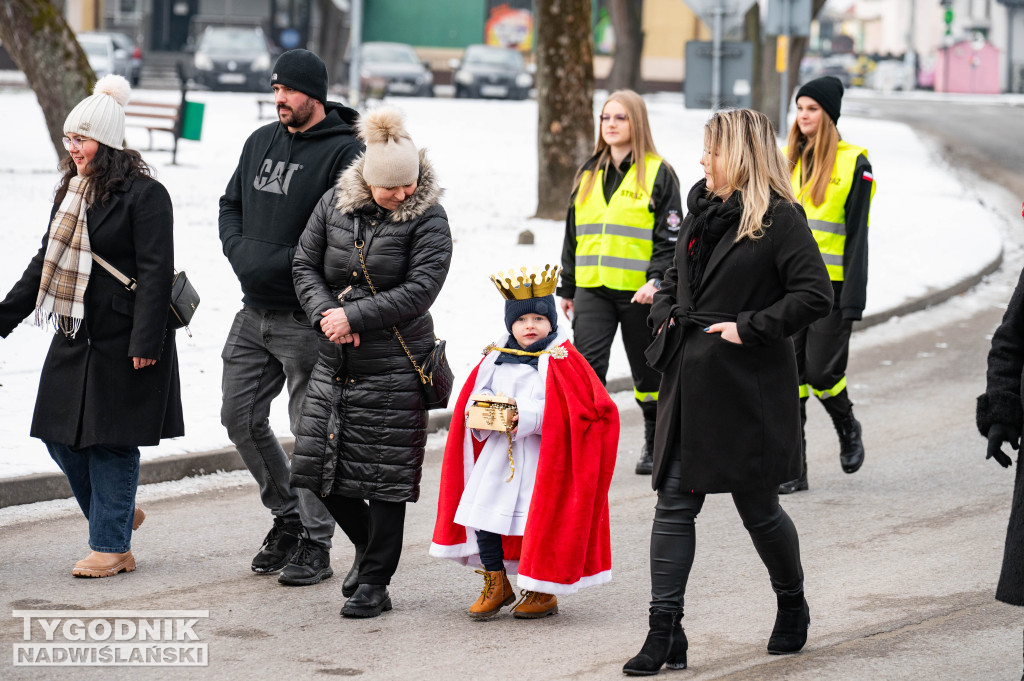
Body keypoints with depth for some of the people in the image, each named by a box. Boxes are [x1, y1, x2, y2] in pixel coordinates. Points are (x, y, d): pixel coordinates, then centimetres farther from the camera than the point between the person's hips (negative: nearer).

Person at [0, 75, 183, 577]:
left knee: (112, 441, -2)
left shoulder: (144, 195, -12)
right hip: (74, 338, 8)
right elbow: (45, 264, 20)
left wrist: (146, 342, -21)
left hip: (122, 343, -8)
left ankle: (110, 545, 8)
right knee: (61, 436, 7)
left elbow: (156, 273, -16)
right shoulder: (71, 192, 13)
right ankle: (118, 513, 28)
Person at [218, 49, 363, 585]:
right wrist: (240, 251, -1)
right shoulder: (260, 143, 12)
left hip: (307, 318, -7)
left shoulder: (343, 152, -11)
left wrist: (282, 263, -20)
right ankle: (287, 515, 27)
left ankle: (315, 545, 8)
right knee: (241, 416, 10)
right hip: (254, 314, 7)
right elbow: (231, 203, 19)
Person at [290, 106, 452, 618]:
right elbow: (305, 265, 7)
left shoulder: (428, 220, -7)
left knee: (384, 475, -2)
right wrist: (327, 315, -10)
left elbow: (420, 290, -14)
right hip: (334, 361, 5)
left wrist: (353, 316, -17)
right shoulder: (335, 205, 4)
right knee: (317, 463, 5)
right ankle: (368, 544, 30)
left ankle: (375, 583, 8)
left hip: (394, 365, -5)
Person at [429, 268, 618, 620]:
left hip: (542, 457, -5)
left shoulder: (561, 361, -6)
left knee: (540, 521, -7)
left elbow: (563, 411, -14)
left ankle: (543, 591, 10)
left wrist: (525, 416, -23)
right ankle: (496, 585, 16)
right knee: (483, 512, 1)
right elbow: (476, 396, 16)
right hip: (499, 455, 5)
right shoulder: (496, 358, 10)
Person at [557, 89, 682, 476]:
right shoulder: (589, 173, 14)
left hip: (638, 290, -4)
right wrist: (567, 288, 19)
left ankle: (655, 444, 27)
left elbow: (671, 237, -6)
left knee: (648, 369, 10)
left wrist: (657, 281, -19)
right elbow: (573, 234, 20)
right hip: (592, 289, 4)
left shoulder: (658, 174, -2)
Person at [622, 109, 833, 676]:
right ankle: (665, 633, 1)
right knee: (674, 504, 0)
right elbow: (676, 274, 28)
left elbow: (815, 295, -17)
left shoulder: (780, 219, -10)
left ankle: (793, 608, 32)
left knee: (757, 506, 7)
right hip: (689, 383, 7)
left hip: (748, 390, -7)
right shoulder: (702, 209, 13)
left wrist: (749, 328, -19)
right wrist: (664, 310, 9)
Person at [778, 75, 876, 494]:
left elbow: (857, 235, -4)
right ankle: (793, 469, 3)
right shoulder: (784, 159, 10)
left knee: (821, 370, -6)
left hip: (830, 283, -4)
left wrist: (853, 298, -9)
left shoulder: (853, 163, -3)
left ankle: (847, 428, 27)